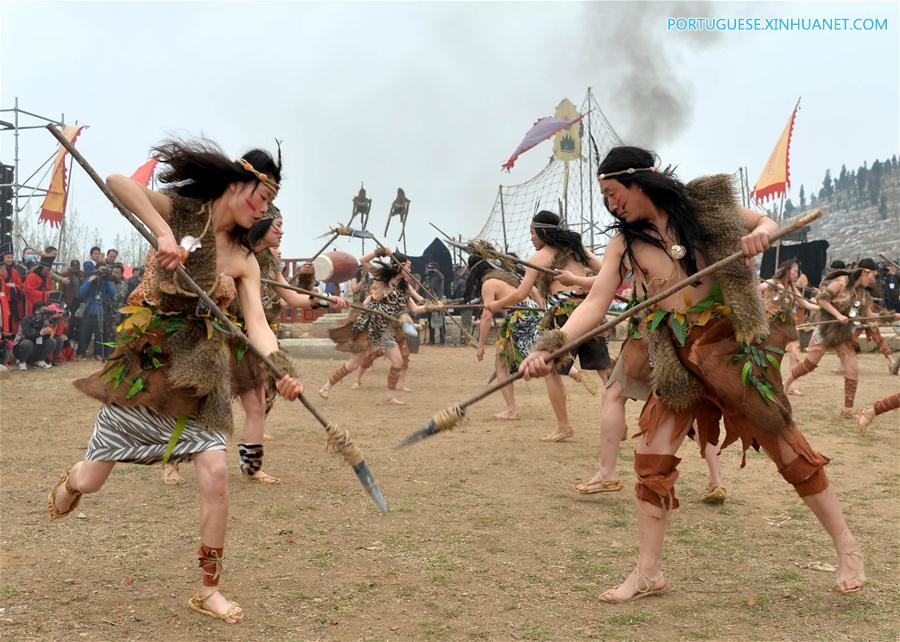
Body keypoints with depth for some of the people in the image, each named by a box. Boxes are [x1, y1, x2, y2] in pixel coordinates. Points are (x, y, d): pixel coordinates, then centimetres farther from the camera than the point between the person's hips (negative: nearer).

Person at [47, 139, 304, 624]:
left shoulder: (244, 261, 3)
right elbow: (118, 182, -23)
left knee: (215, 472, -13)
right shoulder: (180, 212, -7)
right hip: (141, 362, -2)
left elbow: (257, 325, -7)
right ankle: (70, 481, 50)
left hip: (197, 374, 3)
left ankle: (209, 591, 5)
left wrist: (282, 369, -25)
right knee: (91, 481, 8)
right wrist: (163, 233, -35)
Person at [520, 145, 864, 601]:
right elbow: (595, 303, -9)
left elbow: (767, 223, 10)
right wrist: (549, 346, -24)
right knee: (652, 457, -5)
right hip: (678, 361, 2)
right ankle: (648, 573, 8)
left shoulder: (703, 205, -4)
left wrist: (760, 233, -15)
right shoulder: (625, 243, -1)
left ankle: (846, 548, 21)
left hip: (729, 344, -2)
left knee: (784, 443, 3)